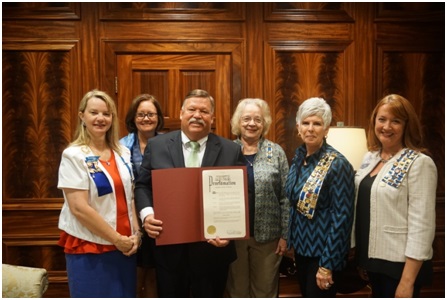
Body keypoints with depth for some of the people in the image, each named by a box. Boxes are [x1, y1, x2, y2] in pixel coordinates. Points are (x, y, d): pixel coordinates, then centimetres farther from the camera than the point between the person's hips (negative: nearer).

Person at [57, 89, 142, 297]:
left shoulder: (123, 153, 5)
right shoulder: (73, 155, -11)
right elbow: (79, 208, -17)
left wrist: (135, 234, -1)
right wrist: (117, 239, -15)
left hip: (125, 247, 5)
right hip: (89, 249, -5)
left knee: (125, 294, 15)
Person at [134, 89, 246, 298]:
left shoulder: (232, 150, -2)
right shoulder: (157, 145, 1)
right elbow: (142, 186, 4)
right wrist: (147, 214, -14)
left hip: (213, 249, 0)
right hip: (169, 248, 1)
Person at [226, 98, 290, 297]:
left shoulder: (276, 152, -2)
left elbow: (286, 197, -1)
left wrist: (285, 235, -3)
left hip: (267, 234, 0)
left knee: (265, 290, 15)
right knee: (237, 289, 16)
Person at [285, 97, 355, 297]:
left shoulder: (338, 164, -19)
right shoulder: (298, 157, 2)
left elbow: (341, 218, -20)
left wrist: (327, 264, -18)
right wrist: (292, 239, 12)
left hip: (322, 251, -7)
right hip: (301, 245, 7)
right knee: (306, 295, 23)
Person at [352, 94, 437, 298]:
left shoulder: (419, 163, -15)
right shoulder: (370, 157, 5)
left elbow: (421, 225, -19)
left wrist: (407, 281, -19)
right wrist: (361, 258, 14)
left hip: (399, 264, -6)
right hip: (373, 259, 6)